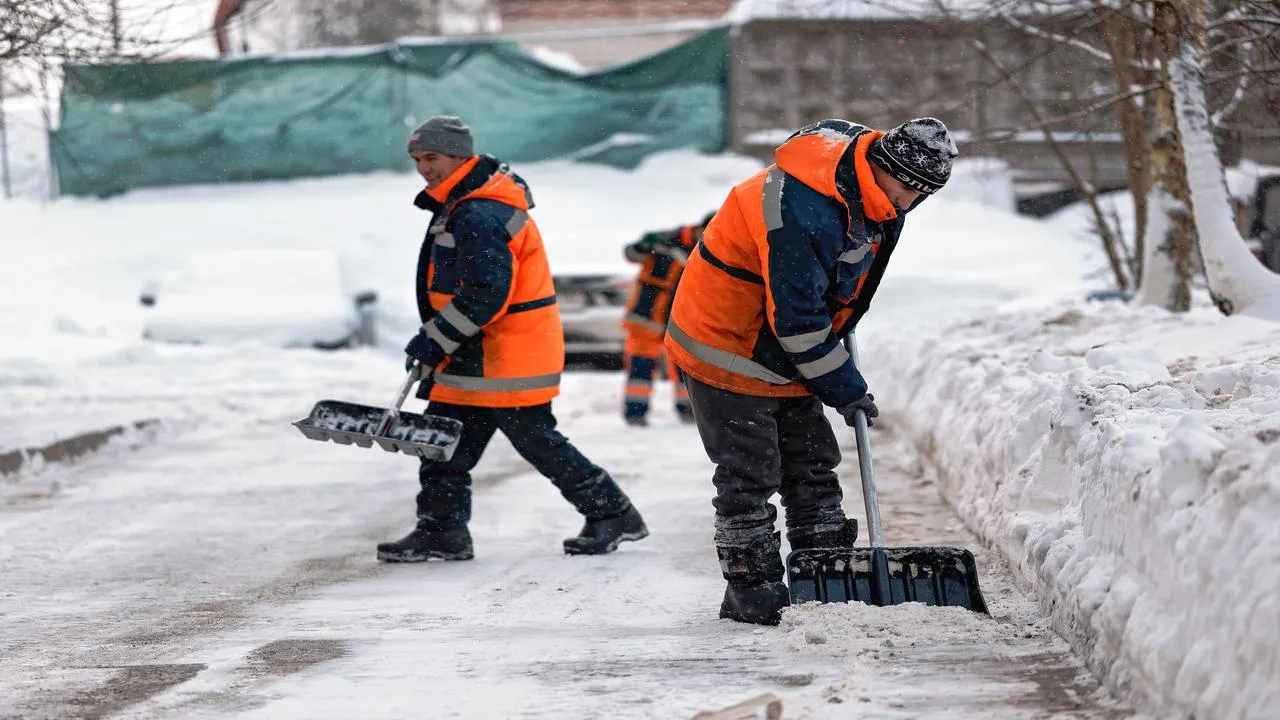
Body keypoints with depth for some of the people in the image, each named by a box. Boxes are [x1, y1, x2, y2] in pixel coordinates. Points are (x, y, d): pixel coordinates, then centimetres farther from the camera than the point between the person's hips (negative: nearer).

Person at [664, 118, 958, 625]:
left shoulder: (870, 186, -4)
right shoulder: (805, 207, -34)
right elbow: (796, 319, -29)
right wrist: (845, 389, -19)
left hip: (785, 348, 9)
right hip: (728, 348, -9)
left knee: (812, 462, 10)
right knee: (749, 473, -6)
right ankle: (749, 590, 2)